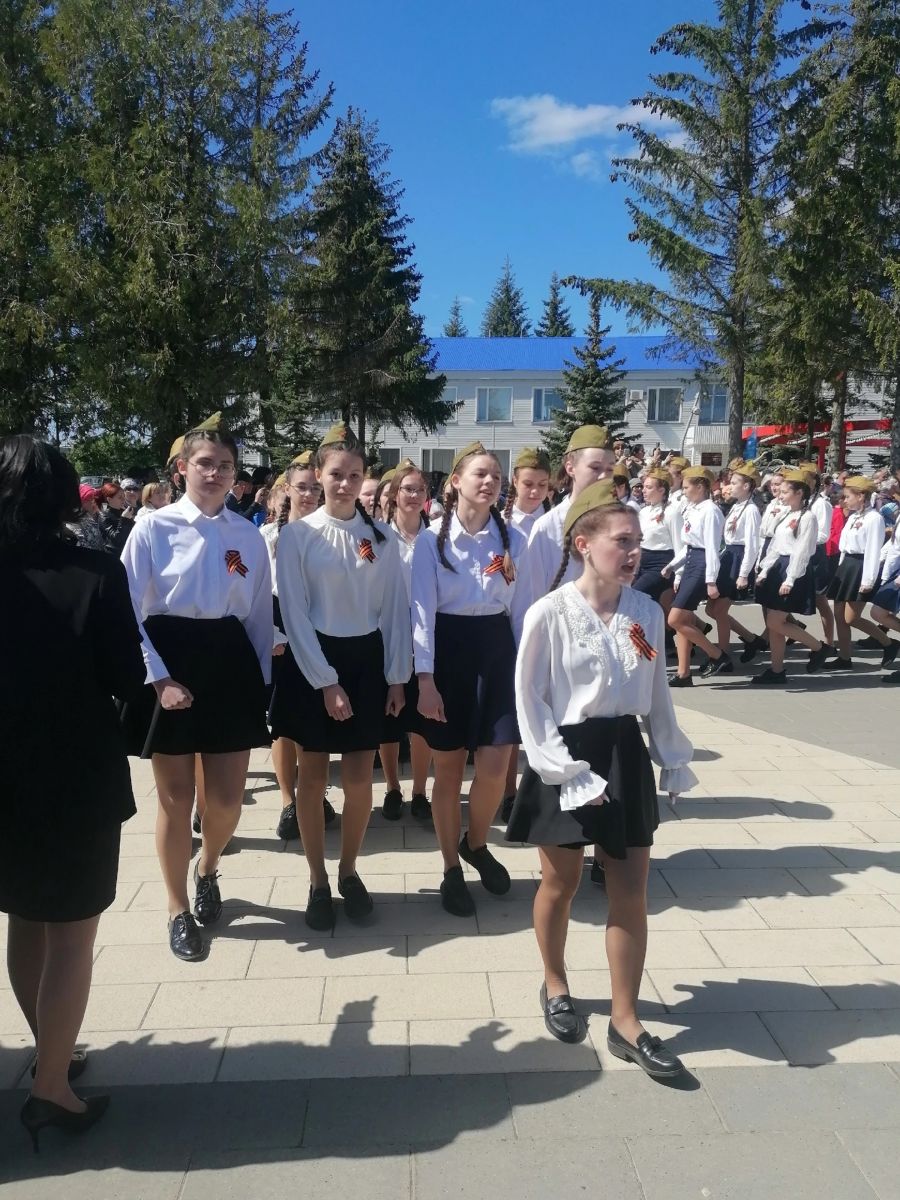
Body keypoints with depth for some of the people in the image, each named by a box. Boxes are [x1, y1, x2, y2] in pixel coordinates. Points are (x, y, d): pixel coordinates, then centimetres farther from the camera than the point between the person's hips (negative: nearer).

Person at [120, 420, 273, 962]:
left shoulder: (248, 534, 4)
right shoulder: (153, 527, -4)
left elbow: (260, 613, 9)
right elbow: (129, 611, -5)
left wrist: (262, 678, 5)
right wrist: (159, 678, -12)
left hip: (230, 660, 3)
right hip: (170, 659, -2)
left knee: (228, 796, 4)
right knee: (176, 797, 6)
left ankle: (209, 869, 38)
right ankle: (179, 909, 27)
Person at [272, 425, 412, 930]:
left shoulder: (383, 537, 2)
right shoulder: (297, 535, -6)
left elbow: (396, 610, 4)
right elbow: (295, 614, -8)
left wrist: (397, 676, 0)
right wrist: (325, 681, -12)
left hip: (367, 661, 2)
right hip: (312, 663, -1)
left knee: (359, 779, 5)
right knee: (313, 779, 9)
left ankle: (349, 871, 28)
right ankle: (318, 882, 24)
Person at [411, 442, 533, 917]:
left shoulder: (513, 540, 3)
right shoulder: (431, 539, -5)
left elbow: (521, 610, 6)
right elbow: (422, 610, -8)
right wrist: (425, 679, -14)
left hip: (496, 650, 2)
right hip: (449, 650, -2)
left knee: (494, 767, -1)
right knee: (448, 770, 6)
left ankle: (476, 844, 29)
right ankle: (451, 871, 23)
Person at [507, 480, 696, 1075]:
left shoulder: (648, 613, -1)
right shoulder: (549, 613, -14)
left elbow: (658, 696, 9)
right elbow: (531, 702, -12)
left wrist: (675, 762, 11)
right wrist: (568, 774, -15)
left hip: (625, 754, 4)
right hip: (565, 756, -4)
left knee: (632, 892, 8)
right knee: (561, 883, 14)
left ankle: (626, 1022, 24)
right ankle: (556, 985, 41)